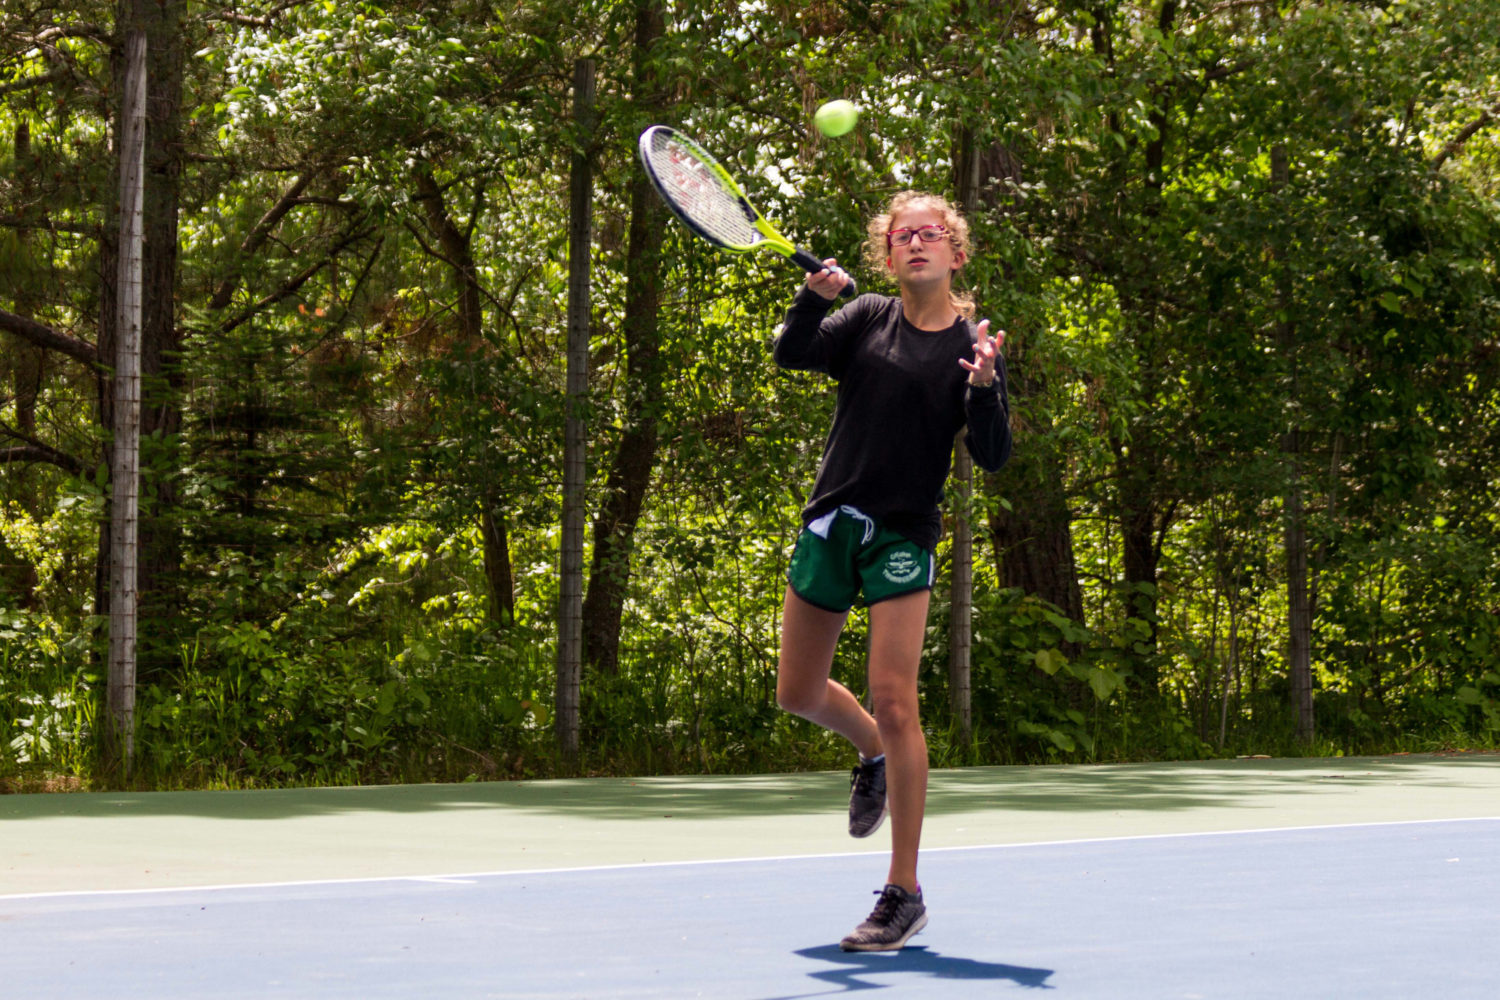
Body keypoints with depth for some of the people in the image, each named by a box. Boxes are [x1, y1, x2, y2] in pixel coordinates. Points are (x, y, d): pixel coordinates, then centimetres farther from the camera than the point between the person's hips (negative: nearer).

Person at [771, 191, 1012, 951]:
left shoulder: (973, 345, 0)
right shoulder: (867, 319, 7)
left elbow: (992, 456, -7)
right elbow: (791, 354, -8)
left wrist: (985, 388, -25)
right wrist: (814, 297, -25)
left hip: (902, 537, -4)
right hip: (832, 520, 4)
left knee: (893, 704, -12)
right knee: (799, 695, 12)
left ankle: (904, 895, -5)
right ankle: (873, 754, 46)